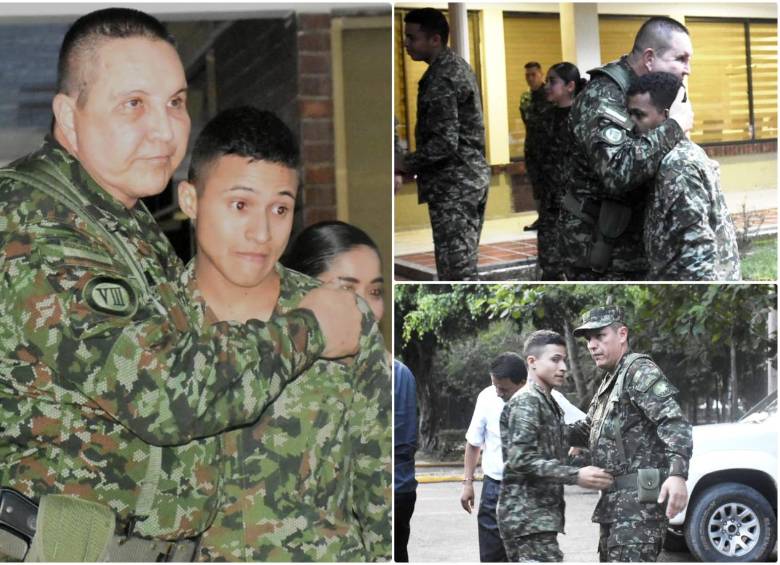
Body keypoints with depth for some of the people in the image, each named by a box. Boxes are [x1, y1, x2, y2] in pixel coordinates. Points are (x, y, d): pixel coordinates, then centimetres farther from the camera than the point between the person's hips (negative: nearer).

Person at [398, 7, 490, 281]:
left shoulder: (441, 78, -17)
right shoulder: (458, 66, 14)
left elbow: (445, 142, -23)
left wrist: (405, 164, -14)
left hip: (453, 186, -10)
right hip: (473, 176, 10)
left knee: (456, 268, -9)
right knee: (462, 263, 14)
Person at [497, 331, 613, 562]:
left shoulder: (548, 403, 19)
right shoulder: (526, 402, -11)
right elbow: (521, 459, -21)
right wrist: (576, 476, -24)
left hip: (538, 514, 10)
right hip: (528, 515, -10)